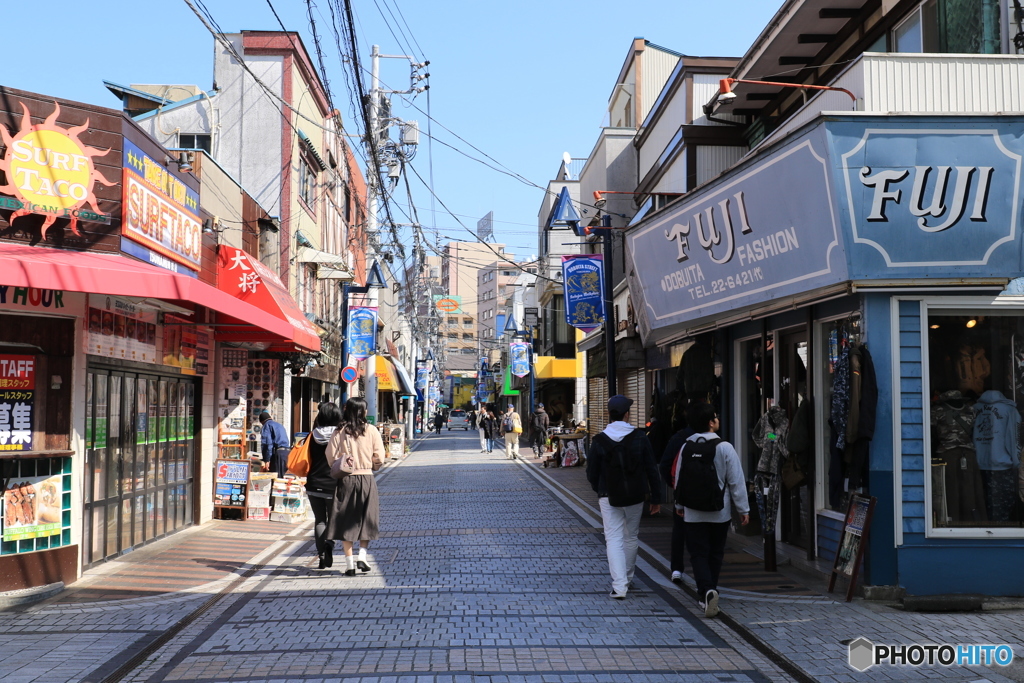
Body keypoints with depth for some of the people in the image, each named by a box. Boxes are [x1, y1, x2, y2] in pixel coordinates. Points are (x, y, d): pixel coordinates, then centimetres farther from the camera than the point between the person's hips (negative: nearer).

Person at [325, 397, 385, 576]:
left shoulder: (339, 432, -4)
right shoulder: (371, 430, -4)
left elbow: (331, 457, -6)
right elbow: (379, 459, -5)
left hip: (345, 480, 0)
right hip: (366, 479, 0)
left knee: (345, 522, 7)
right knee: (366, 519, 15)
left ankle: (349, 564, 6)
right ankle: (362, 556, 3)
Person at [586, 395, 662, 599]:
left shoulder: (599, 441, -6)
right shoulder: (640, 437, -5)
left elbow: (592, 473, 1)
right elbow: (652, 470, -2)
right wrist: (655, 498, 5)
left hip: (609, 498, -1)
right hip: (635, 497, 2)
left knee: (614, 539, -1)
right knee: (631, 537, 17)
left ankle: (619, 586, -13)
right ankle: (627, 579, 30)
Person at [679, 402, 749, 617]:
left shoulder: (686, 447, -2)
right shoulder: (724, 448, -11)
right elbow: (736, 481, -9)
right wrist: (743, 509, 0)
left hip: (693, 512, 1)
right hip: (720, 512, -1)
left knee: (698, 553, 1)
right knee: (715, 554, 15)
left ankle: (707, 591, -20)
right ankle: (708, 591, 27)